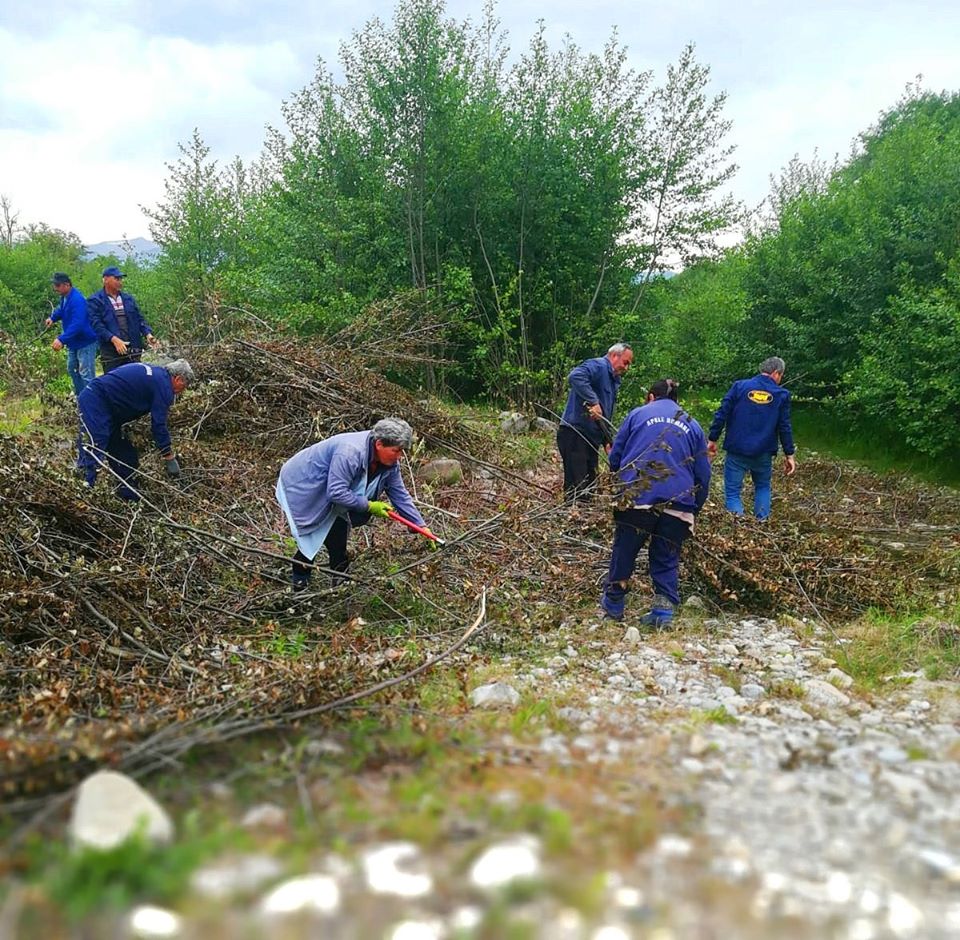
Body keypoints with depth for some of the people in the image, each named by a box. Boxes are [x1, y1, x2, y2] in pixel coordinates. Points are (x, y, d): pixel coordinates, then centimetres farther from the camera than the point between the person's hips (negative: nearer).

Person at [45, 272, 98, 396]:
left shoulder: (77, 300, -26)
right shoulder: (64, 297, 3)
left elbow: (77, 324, -34)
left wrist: (61, 339, -38)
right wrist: (53, 318, 8)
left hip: (85, 342, -11)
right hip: (73, 343, 11)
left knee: (86, 374, -9)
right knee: (72, 370, 20)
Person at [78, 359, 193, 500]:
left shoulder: (154, 373, 18)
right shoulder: (163, 385, -11)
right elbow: (159, 425, -13)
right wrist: (169, 459, -7)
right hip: (95, 404, -11)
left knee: (126, 455, 13)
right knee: (93, 453, -16)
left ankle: (128, 494, 19)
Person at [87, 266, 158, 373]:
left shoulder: (128, 298, 16)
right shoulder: (95, 301, 0)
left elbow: (139, 319, 14)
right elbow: (96, 324, -10)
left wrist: (147, 334, -5)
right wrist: (114, 339, -23)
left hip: (133, 352, 5)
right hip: (111, 353, -4)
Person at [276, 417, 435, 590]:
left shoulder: (390, 462, -11)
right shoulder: (350, 452, -37)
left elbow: (400, 495, -4)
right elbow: (336, 492, -36)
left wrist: (422, 527, -9)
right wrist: (369, 506, -29)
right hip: (301, 485, -8)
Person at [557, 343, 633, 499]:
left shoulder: (614, 381, 21)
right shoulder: (598, 366, -9)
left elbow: (608, 417, 25)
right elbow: (575, 377, -32)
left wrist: (608, 442, 14)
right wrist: (593, 402, -33)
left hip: (592, 438, 10)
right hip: (574, 434, -10)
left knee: (589, 485, 13)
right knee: (576, 487, -12)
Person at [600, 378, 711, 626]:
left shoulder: (638, 414, 14)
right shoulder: (693, 425, 20)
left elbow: (615, 458, 15)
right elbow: (703, 474, 17)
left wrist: (625, 474, 35)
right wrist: (695, 508, 25)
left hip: (638, 497, -2)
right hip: (679, 503, 2)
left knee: (624, 551, 12)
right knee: (667, 559, 14)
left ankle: (613, 606, 22)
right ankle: (663, 611, 6)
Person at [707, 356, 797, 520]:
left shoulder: (739, 386, -1)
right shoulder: (782, 395, 1)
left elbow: (721, 414, -4)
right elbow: (785, 427, 3)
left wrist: (712, 440, 3)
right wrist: (789, 454, 10)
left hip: (736, 451, -1)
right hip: (763, 454, 2)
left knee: (732, 492, 2)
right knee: (763, 488, 22)